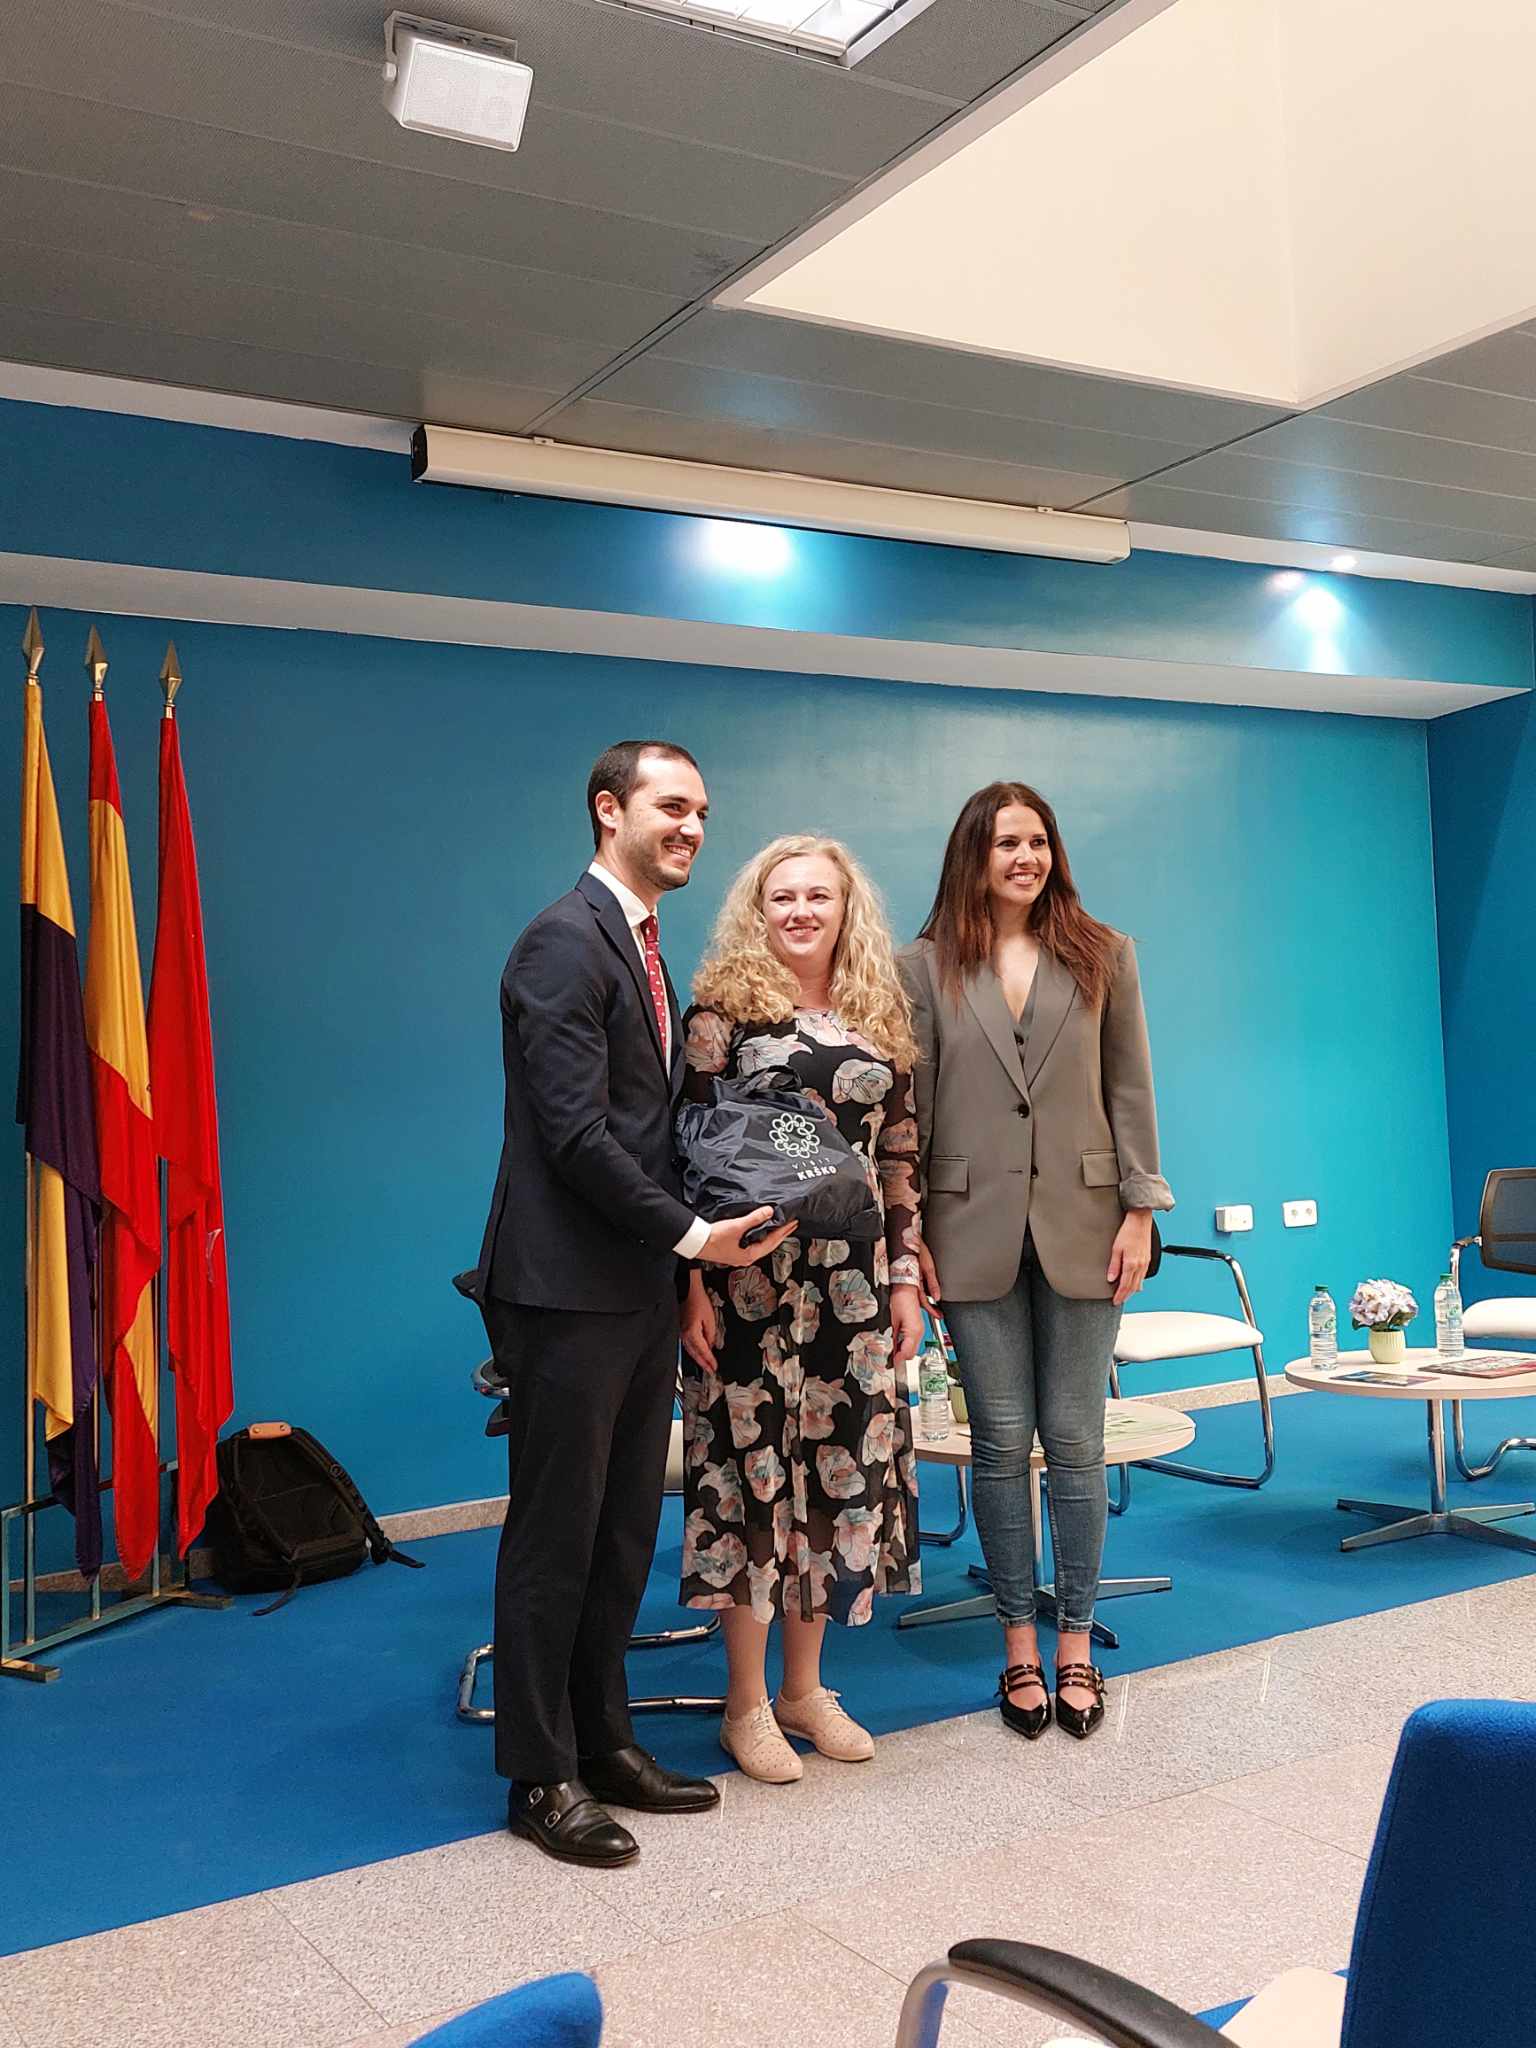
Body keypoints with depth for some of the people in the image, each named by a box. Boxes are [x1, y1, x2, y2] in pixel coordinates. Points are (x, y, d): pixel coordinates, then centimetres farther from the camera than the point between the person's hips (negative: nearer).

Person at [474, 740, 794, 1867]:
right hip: (568, 1290, -9)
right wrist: (691, 1234, -16)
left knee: (626, 1528, 15)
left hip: (640, 1288, 9)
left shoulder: (643, 948, 16)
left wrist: (689, 1244, 7)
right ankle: (544, 1775, 17)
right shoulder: (566, 942, -13)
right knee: (556, 1534, 3)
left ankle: (602, 1737, 29)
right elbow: (574, 1131, -20)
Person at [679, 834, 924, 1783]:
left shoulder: (882, 1018, 9)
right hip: (750, 1279, -4)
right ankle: (746, 1705, 18)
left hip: (853, 1281, 4)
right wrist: (693, 1282, -11)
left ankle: (805, 1687, 26)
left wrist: (906, 1278, 6)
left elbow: (901, 1160, 11)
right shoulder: (725, 1008, -3)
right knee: (751, 1471, 2)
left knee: (841, 1469, 9)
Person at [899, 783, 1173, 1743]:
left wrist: (1140, 1209, -1)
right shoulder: (927, 966, 3)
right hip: (976, 1232, 0)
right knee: (1002, 1444, 6)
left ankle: (1075, 1644, 21)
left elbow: (1130, 1089, 5)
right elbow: (913, 1106, 2)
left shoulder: (1103, 955, 6)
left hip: (1081, 1228, 1)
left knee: (1075, 1442, 6)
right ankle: (1020, 1647, 20)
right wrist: (909, 1231, -1)